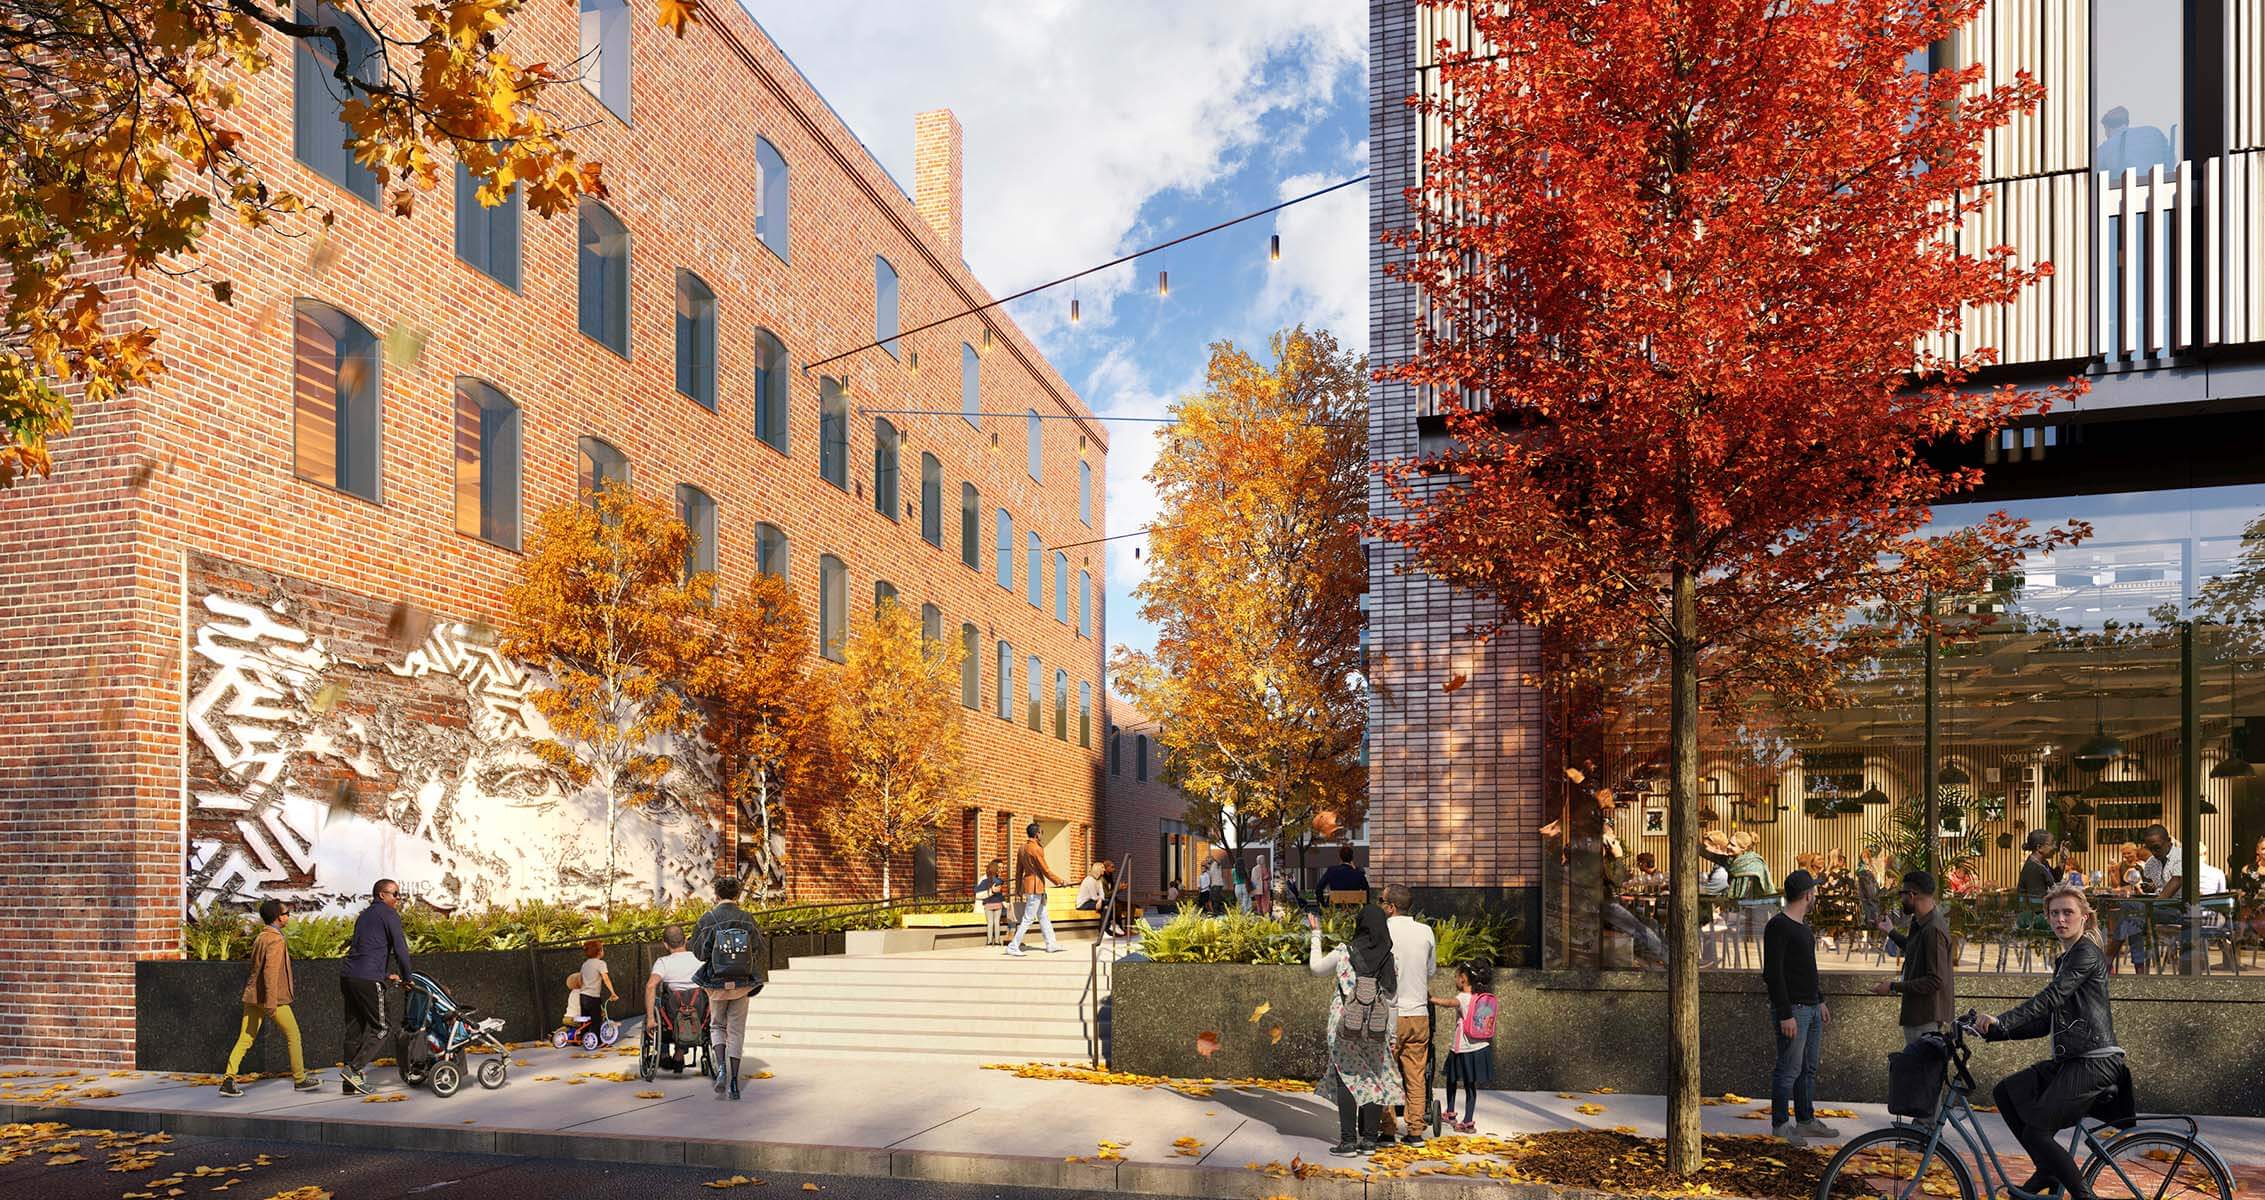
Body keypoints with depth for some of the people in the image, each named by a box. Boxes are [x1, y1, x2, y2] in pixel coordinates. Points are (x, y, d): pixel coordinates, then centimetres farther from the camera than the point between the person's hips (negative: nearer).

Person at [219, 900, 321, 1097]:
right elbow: (271, 971, -24)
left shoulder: (260, 938, 14)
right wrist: (271, 1004, -27)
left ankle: (228, 1080, -7)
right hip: (274, 998, -8)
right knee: (293, 1036, 6)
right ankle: (300, 1079, 13)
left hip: (252, 997, 8)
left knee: (245, 1040, 4)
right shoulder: (276, 940, -15)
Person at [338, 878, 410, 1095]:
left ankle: (350, 1084, 10)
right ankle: (353, 1069, -14)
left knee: (354, 1029, 10)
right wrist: (407, 978, 5)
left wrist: (386, 974, 36)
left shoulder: (364, 915, 26)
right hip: (368, 979, -8)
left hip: (347, 974, 8)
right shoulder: (389, 915, -1)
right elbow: (400, 949, -7)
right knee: (378, 1030, -1)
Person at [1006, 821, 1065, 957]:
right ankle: (1013, 946, -3)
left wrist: (1018, 890, 20)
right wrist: (1058, 881, -1)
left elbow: (1018, 871, 14)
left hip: (1027, 884, 10)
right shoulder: (1036, 849, -17)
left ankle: (1051, 945, 20)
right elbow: (1045, 870, -14)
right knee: (1028, 919, -5)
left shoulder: (1022, 849, 10)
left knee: (1044, 917, 15)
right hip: (1035, 887, -9)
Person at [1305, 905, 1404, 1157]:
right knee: (1374, 1079, 11)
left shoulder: (1345, 952, -8)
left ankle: (1348, 1141, -1)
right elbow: (1392, 995, 2)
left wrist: (1315, 935, 20)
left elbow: (1316, 967, 9)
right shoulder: (1389, 956, -1)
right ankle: (1369, 1140, 12)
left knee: (1347, 1079, 2)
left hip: (1346, 1025, -2)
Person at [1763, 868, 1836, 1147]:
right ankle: (1780, 1126, 3)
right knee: (1789, 1070, -5)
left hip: (1811, 1008, 10)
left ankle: (1806, 1121, 23)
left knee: (1809, 1068, 14)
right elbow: (1773, 973, -19)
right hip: (1792, 1009, -10)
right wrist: (1785, 1014, -21)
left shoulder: (1802, 925, 16)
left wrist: (1820, 1001, 22)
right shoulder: (1778, 926, -16)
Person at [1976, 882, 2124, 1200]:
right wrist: (1993, 1031, 9)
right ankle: (2048, 1169, 10)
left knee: (2036, 1132, -12)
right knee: (2005, 1091, 6)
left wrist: (1999, 1020, -28)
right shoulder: (2064, 960, 20)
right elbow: (2044, 1023, 18)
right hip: (2069, 1060, 9)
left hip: (2095, 1062, -9)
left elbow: (2049, 998, -22)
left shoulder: (2086, 954, -9)